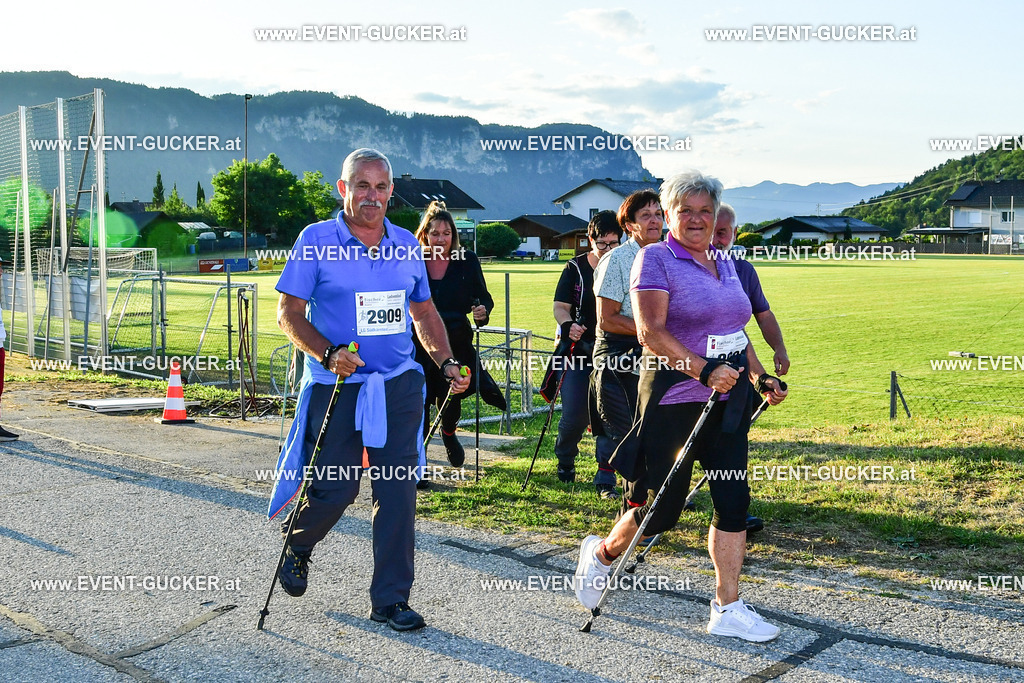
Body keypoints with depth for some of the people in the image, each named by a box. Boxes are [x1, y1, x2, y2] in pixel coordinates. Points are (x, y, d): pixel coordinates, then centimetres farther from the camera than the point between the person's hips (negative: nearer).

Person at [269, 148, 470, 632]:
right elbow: (289, 313, -5)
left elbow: (424, 312, 19)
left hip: (399, 387, 3)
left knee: (398, 492, 1)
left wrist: (446, 363, 6)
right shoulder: (315, 240, -4)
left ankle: (391, 599, 14)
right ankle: (296, 545, 36)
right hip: (335, 386, -3)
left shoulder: (407, 245, 9)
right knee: (335, 488, 1)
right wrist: (327, 354, -20)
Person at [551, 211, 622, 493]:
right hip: (579, 351, 0)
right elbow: (560, 307, 0)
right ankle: (564, 461, 29)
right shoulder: (575, 268, 3)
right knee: (574, 415, 0)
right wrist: (567, 325, -20)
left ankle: (605, 477, 4)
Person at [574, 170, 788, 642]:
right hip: (675, 400, -7)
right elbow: (650, 332, -19)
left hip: (728, 404, 7)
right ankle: (602, 552, 29)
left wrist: (761, 377, 11)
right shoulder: (656, 259, -8)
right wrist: (704, 370, -27)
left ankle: (728, 609, 12)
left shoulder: (724, 264, 15)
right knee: (664, 507, 1)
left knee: (733, 500, 3)